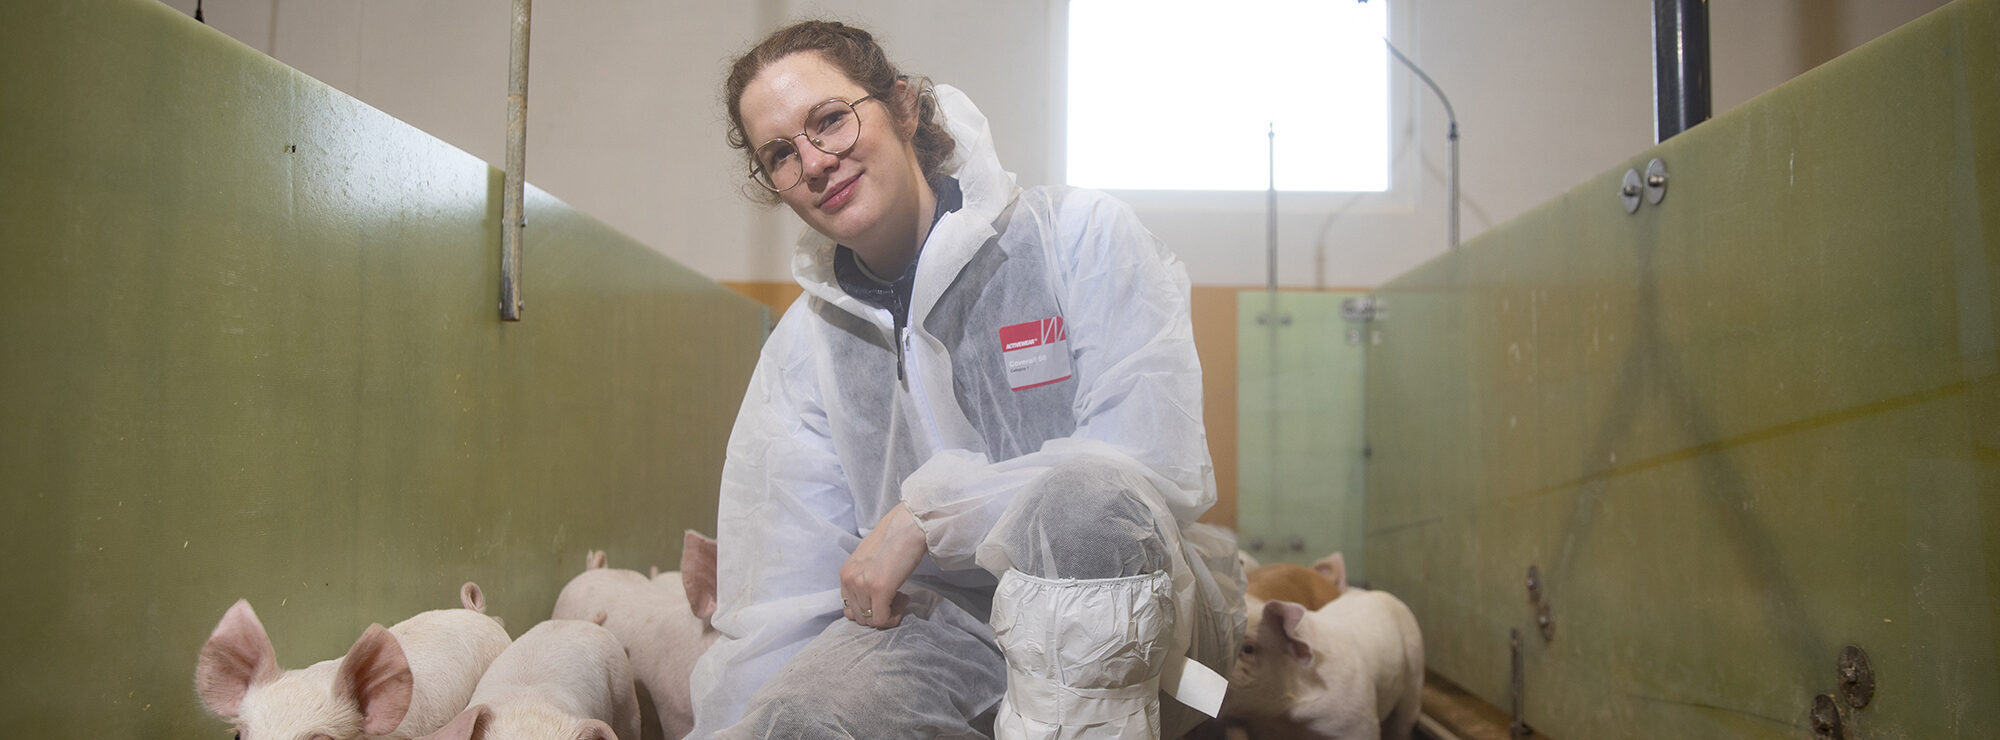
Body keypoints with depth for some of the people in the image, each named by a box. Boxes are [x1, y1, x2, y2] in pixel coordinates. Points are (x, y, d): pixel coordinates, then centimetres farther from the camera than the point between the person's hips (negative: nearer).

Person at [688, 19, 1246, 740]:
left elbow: (1161, 464, -16)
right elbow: (782, 596, 4)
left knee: (1079, 498, -36)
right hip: (941, 620, 2)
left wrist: (926, 512, -16)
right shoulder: (802, 345, 8)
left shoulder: (1078, 233, -6)